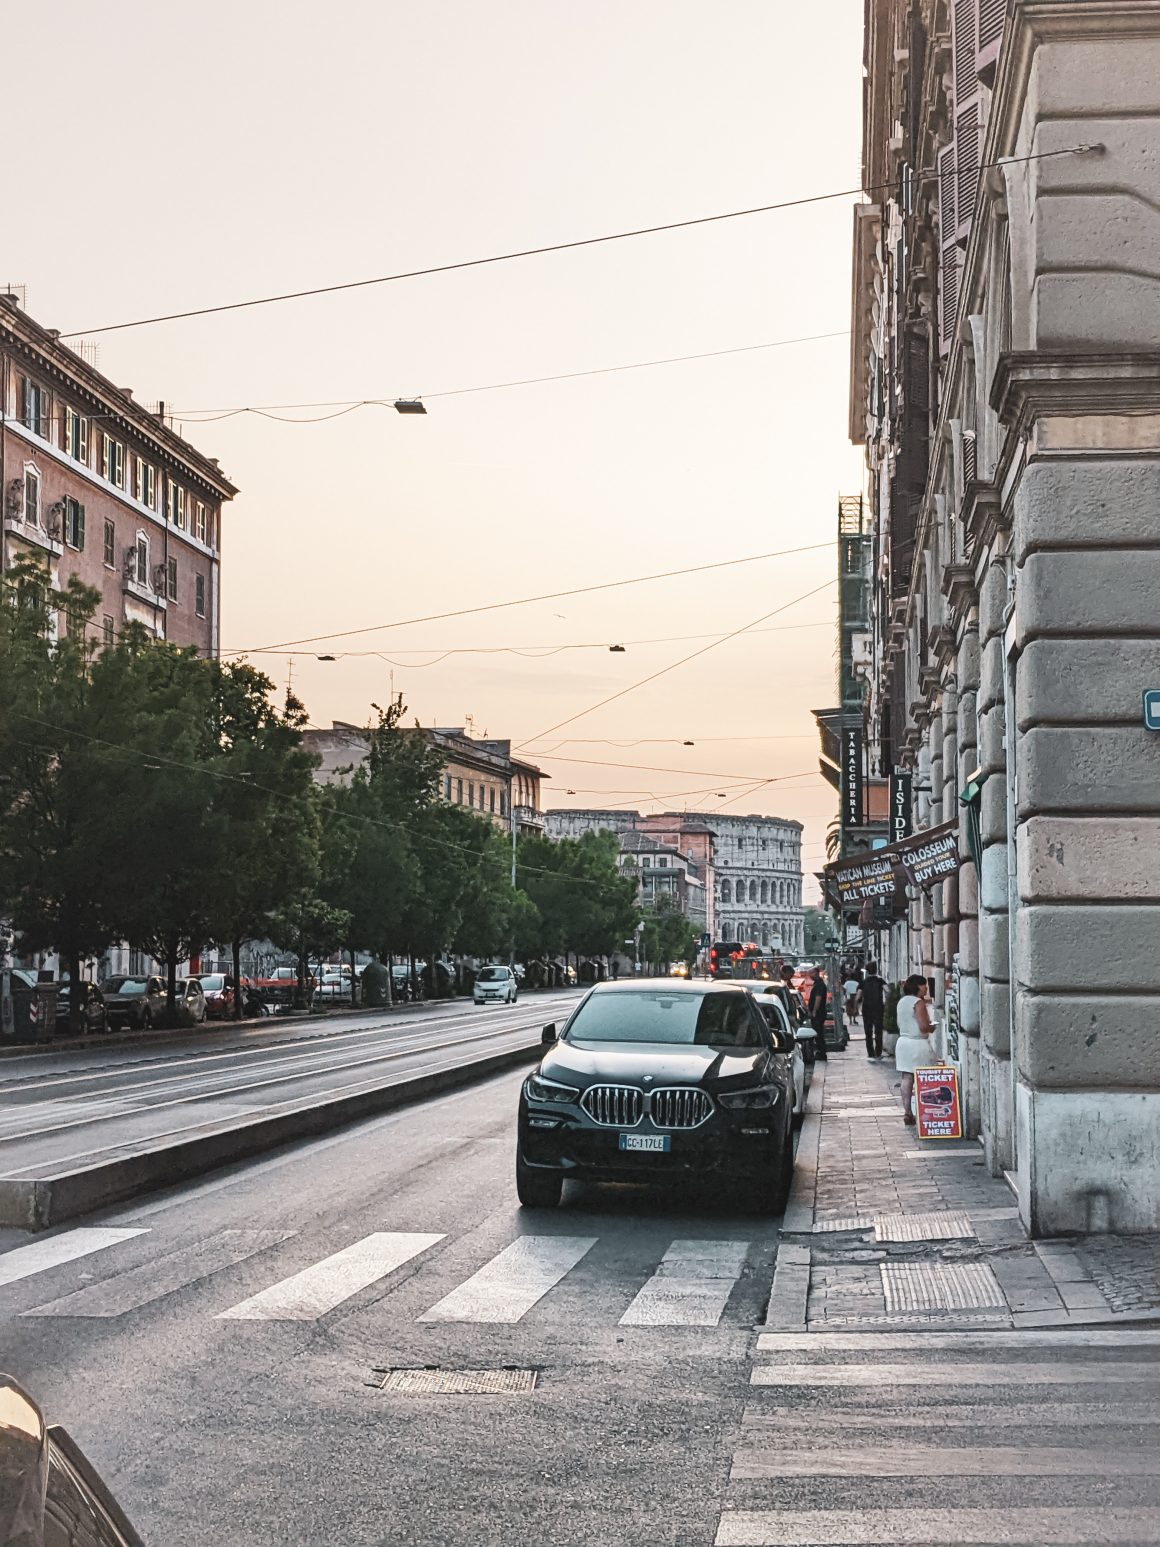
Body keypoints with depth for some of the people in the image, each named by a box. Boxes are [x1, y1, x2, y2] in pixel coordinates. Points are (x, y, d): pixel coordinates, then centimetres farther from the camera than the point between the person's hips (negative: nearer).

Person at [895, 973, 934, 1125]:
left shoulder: (902, 1001, 11)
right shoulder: (918, 1003, -15)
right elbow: (923, 1027, -22)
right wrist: (932, 1028, 0)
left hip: (903, 1041, 8)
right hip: (918, 1043, -8)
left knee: (906, 1078, 6)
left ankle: (907, 1112, 5)